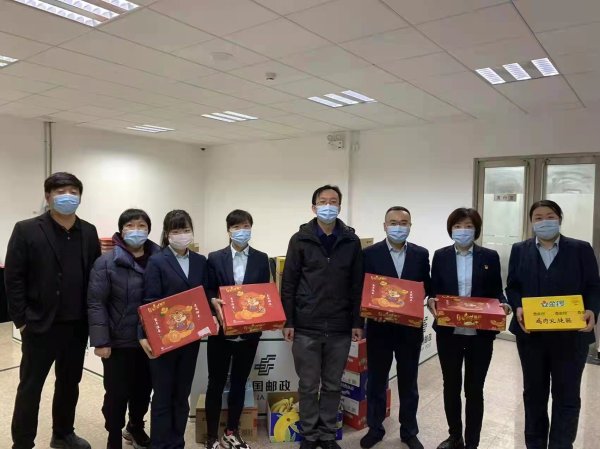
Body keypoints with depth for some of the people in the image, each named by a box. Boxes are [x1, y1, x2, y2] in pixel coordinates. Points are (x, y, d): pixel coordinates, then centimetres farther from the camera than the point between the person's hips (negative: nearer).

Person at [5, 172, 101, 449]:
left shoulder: (89, 233, 4)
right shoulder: (26, 230, -6)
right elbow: (13, 278, -7)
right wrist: (21, 319, -10)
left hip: (77, 325, 4)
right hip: (40, 325, -4)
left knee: (70, 383, 17)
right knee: (30, 386, 9)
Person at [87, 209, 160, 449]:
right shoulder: (107, 262, -8)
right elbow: (96, 304, -10)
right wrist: (101, 341, -16)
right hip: (119, 341, -3)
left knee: (144, 389, 18)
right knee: (117, 393, 8)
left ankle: (136, 428, 43)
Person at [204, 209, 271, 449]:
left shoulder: (261, 259, 4)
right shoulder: (215, 258, -1)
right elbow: (208, 292, -1)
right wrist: (214, 303, -21)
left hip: (249, 331, 2)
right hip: (221, 330, -2)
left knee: (239, 382, 14)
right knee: (216, 383, 7)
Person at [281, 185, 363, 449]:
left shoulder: (351, 241, 3)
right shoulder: (300, 240, -1)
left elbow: (357, 285, 5)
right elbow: (288, 284, -1)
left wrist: (357, 322, 1)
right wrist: (288, 321, -5)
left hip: (340, 328, 2)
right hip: (306, 327, -1)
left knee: (333, 385, 13)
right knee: (308, 386, 10)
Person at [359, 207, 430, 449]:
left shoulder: (421, 254, 2)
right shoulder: (370, 253, -5)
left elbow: (427, 286, 4)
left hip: (410, 327, 2)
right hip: (379, 326, -1)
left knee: (408, 382, 16)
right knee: (376, 380, 12)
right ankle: (375, 428, 31)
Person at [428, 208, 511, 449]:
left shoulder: (490, 257, 1)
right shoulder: (440, 256, 3)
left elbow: (496, 292, 4)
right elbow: (433, 290, 4)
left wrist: (503, 304, -16)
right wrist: (432, 301, -17)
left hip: (480, 333, -1)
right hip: (448, 332, 1)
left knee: (474, 389, 9)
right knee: (451, 386, 14)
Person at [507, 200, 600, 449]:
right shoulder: (520, 250, 5)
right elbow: (512, 287, 3)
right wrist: (518, 308, -15)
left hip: (571, 335, -1)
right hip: (531, 334, 2)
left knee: (567, 396, 8)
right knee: (533, 393, 15)